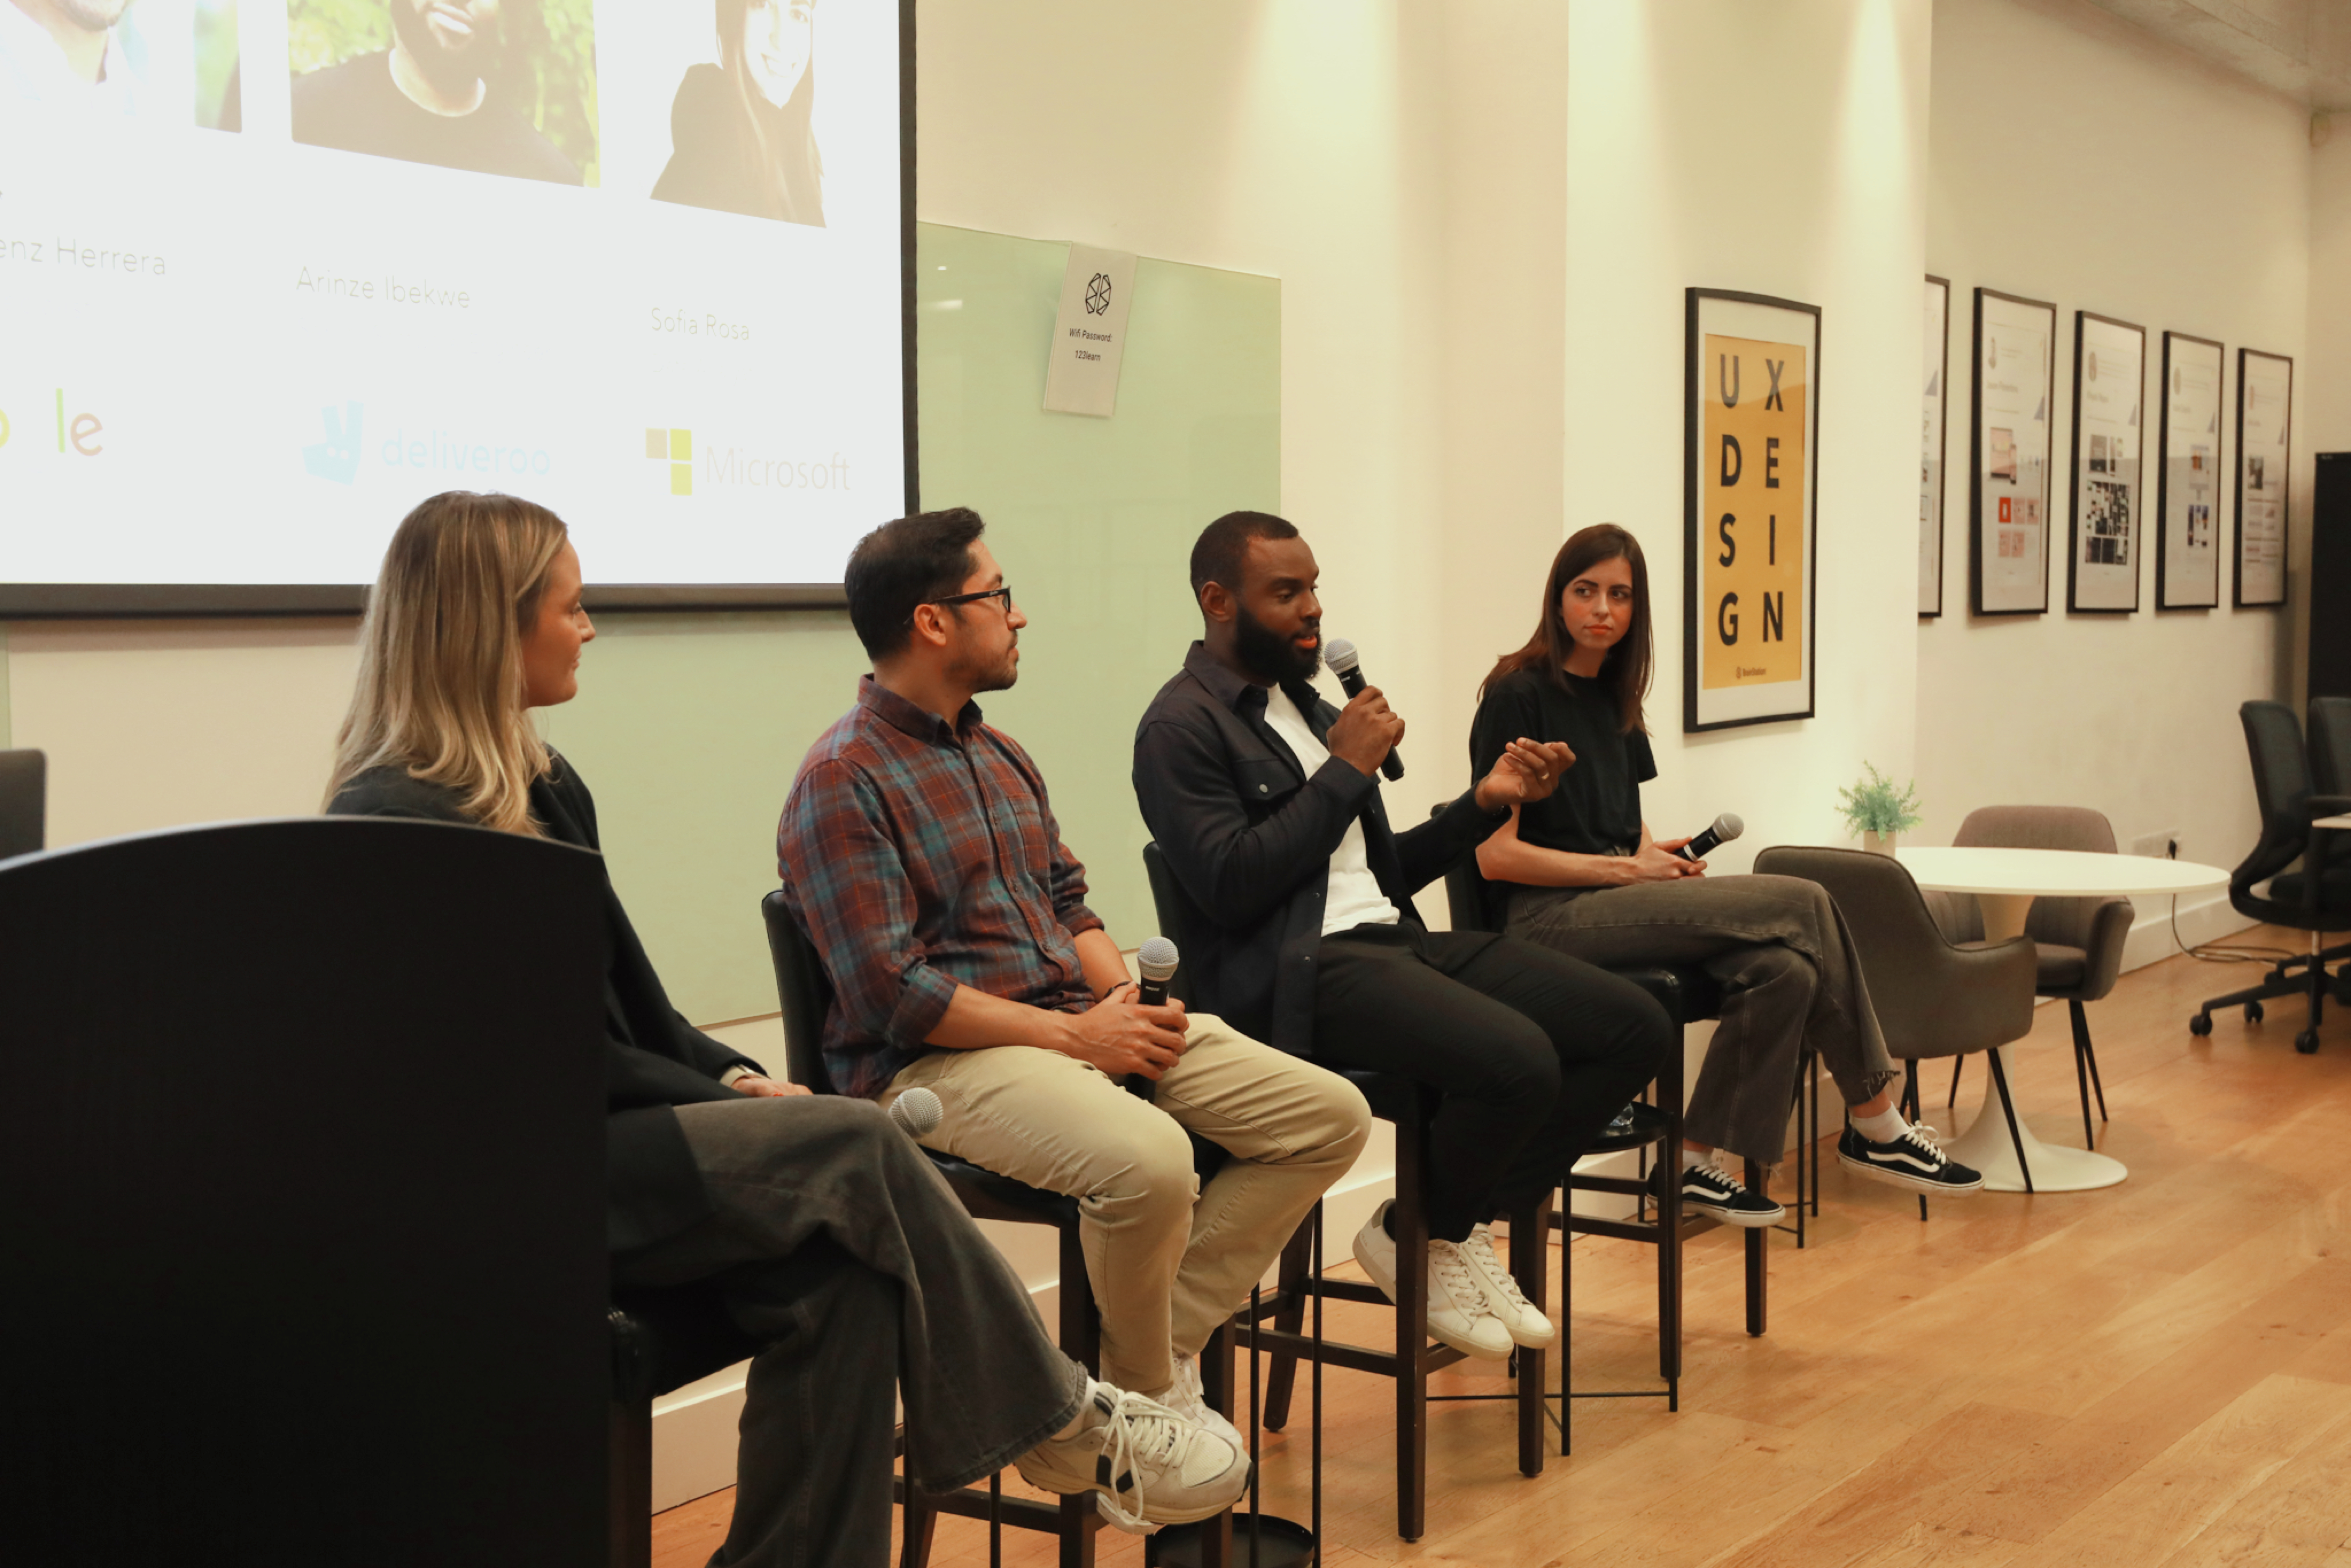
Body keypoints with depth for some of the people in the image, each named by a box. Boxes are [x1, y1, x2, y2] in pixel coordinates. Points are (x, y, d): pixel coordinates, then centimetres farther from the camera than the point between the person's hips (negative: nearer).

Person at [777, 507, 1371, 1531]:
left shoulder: (998, 756, 18)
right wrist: (1077, 1036, -17)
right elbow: (892, 994, -17)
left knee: (1328, 1115, -4)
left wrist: (1126, 1001, 0)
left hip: (1080, 1019, 9)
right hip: (939, 1059, -9)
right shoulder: (842, 783, -10)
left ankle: (1165, 1344, 0)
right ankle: (1150, 1398, -7)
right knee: (1148, 1158, -36)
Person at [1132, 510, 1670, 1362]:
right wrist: (1347, 770, -10)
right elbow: (1230, 888, -16)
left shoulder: (1309, 707, 23)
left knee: (1635, 1025, -5)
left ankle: (1463, 1221, 5)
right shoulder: (1182, 726, -4)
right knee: (1519, 1061, -31)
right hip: (1297, 972, -9)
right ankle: (1417, 1237, -1)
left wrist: (1484, 802, 10)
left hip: (1391, 938, 9)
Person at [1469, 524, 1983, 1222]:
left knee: (1785, 970, -20)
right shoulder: (1519, 697, -6)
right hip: (1551, 917, -8)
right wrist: (1628, 868, -11)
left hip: (1618, 903, 8)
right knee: (1803, 903, -17)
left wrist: (1663, 859, -1)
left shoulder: (1612, 700, 18)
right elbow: (1494, 855, -12)